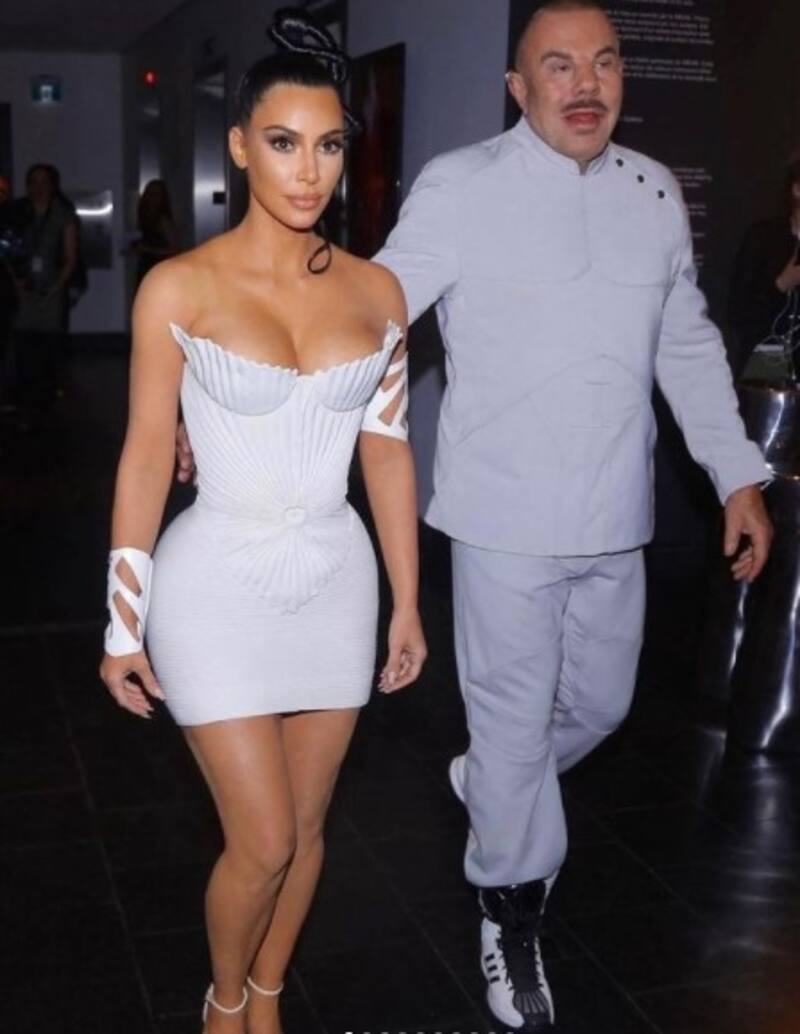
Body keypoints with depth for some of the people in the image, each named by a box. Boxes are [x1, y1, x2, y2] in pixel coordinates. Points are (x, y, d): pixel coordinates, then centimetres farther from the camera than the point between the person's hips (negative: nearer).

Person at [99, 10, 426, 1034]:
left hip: (334, 584, 4)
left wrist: (407, 604, 8)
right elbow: (146, 458, -6)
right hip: (218, 587, -3)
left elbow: (387, 453, 5)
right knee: (262, 841, 1)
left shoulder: (376, 290, 0)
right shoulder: (178, 287, -10)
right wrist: (122, 625, -4)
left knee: (304, 827, 15)